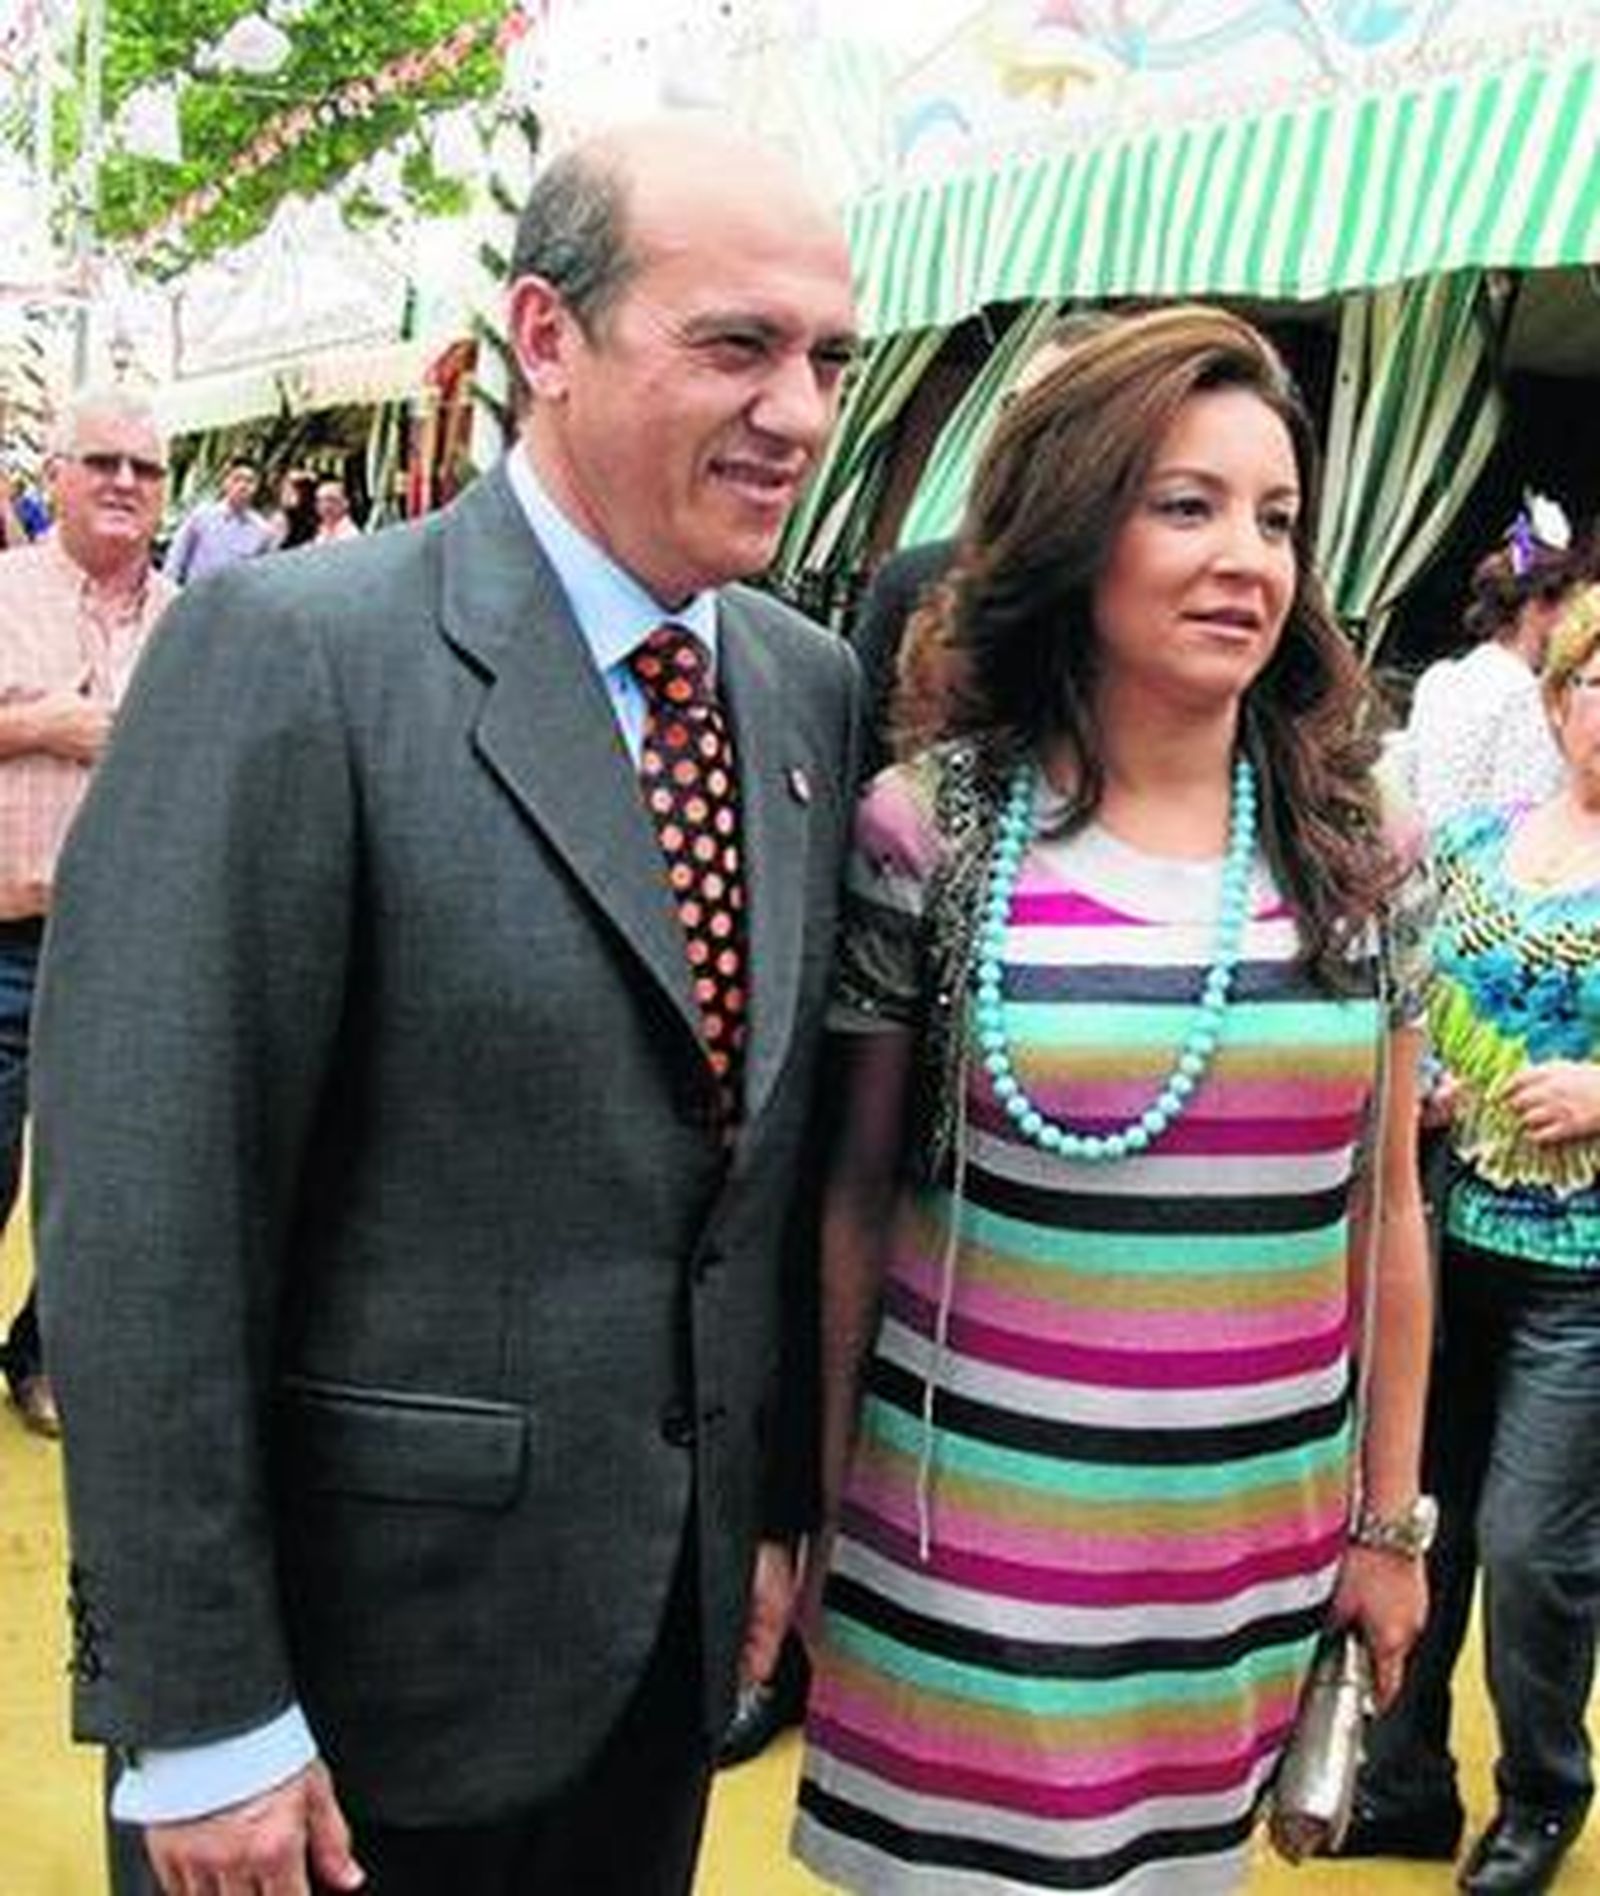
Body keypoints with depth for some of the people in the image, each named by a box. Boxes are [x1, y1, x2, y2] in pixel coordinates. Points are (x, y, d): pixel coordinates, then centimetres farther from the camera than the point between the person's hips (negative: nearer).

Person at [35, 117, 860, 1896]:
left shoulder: (809, 686, 4)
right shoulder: (290, 655, -17)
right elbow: (142, 1212, -18)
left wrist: (779, 1506, 11)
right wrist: (200, 1714, -15)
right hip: (356, 1643, -5)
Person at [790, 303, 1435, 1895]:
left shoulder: (1353, 859, 0)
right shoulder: (928, 834, -9)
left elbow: (1383, 1209, 8)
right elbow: (855, 1194, -1)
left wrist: (1389, 1522, 10)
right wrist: (816, 1505, 3)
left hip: (1257, 1552, 3)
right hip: (979, 1534, -3)